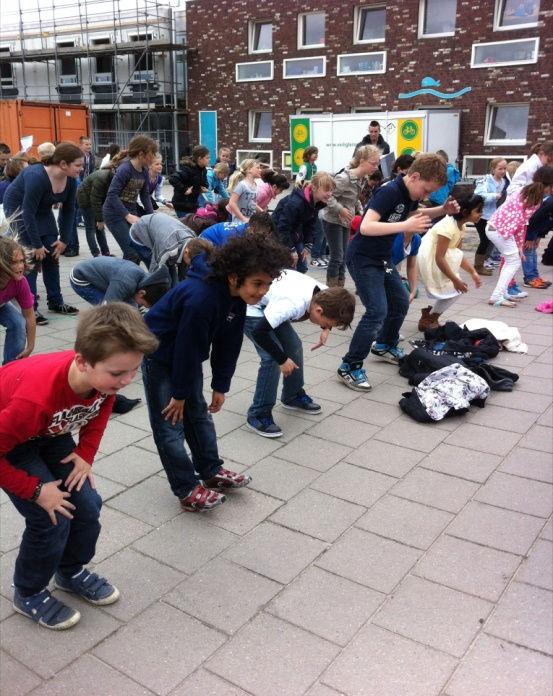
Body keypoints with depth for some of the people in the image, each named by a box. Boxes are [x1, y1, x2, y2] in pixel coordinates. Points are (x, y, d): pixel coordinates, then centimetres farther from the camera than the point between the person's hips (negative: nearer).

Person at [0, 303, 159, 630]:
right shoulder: (36, 397, -44)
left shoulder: (103, 375, -25)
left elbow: (101, 407, 1)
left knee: (87, 504, -1)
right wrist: (35, 490, -22)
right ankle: (29, 594, 15)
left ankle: (71, 572, 27)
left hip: (50, 430, 6)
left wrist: (86, 453, -7)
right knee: (51, 518, -12)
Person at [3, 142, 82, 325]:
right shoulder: (37, 176, -34)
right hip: (19, 210, -7)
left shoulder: (70, 180, -13)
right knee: (31, 260, -12)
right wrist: (37, 245, -25)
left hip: (42, 213, 7)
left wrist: (64, 240, -4)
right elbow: (28, 213, -30)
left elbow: (68, 210, -2)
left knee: (52, 257, 3)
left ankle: (56, 302, 14)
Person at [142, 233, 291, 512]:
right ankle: (188, 490, 7)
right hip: (159, 355, -8)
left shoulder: (235, 296, -12)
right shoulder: (200, 298, -38)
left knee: (199, 413, 16)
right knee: (171, 423, -2)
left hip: (186, 354, 8)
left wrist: (220, 386, 3)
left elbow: (228, 344, -3)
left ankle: (211, 471, 30)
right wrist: (179, 393, -18)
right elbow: (187, 348, -29)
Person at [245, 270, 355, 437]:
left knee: (294, 345, 8)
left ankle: (293, 396, 28)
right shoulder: (293, 303, -39)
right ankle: (259, 415, -4)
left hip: (268, 306, 8)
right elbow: (259, 332, -34)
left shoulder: (324, 293, -14)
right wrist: (282, 359, -24)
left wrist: (326, 329, -8)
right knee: (272, 357, -17)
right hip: (250, 309, -8)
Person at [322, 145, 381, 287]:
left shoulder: (363, 178, 1)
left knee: (343, 257, 11)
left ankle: (340, 289, 19)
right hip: (333, 221, -8)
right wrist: (340, 209, -26)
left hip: (346, 221, 8)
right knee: (337, 256, -6)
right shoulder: (344, 178, -25)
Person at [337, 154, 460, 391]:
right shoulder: (389, 192, -25)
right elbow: (366, 227, -35)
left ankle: (385, 346, 41)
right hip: (363, 259, -9)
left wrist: (442, 210, 8)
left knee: (400, 302, 18)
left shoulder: (410, 194, 2)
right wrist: (405, 226, -39)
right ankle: (349, 367, -7)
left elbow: (413, 214, 25)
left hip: (382, 258, 9)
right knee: (377, 311, -16)